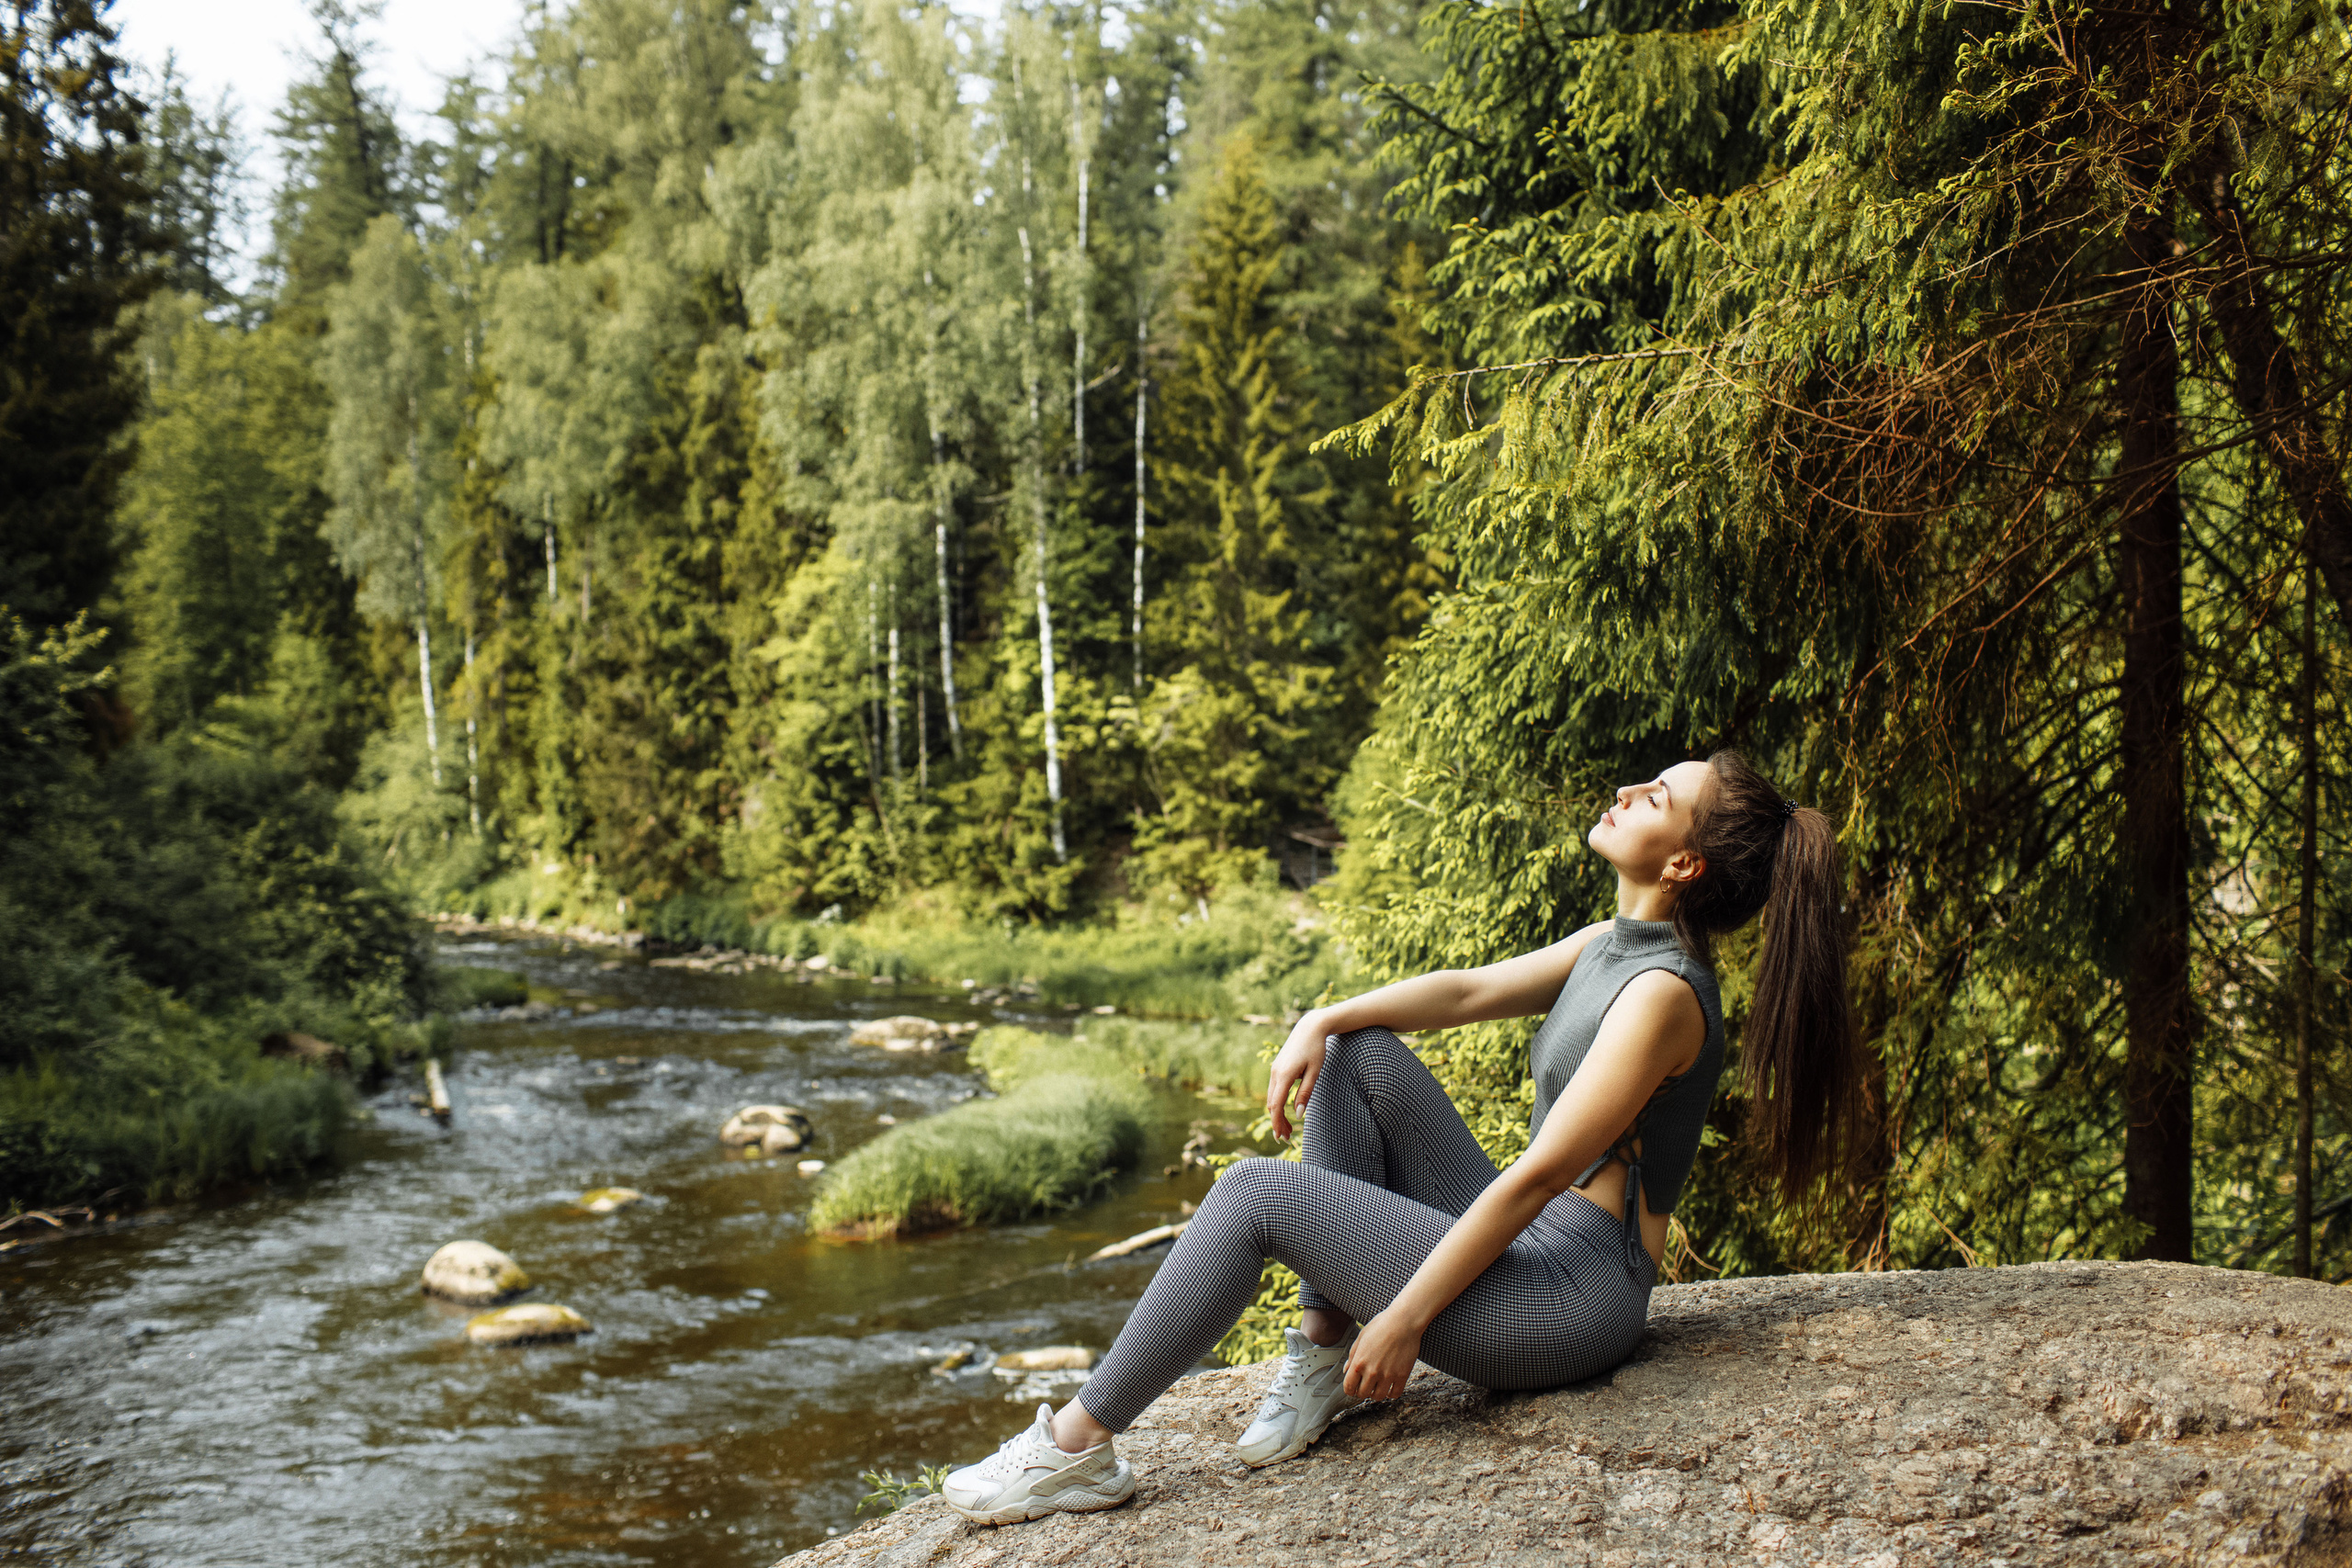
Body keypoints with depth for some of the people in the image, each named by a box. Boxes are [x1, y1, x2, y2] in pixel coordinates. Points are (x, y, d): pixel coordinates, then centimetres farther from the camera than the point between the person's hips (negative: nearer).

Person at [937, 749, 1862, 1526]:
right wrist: (1322, 1021, -3)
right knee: (1357, 1053, 4)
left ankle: (1078, 1447, -5)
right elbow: (1470, 990, 13)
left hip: (1575, 1295, -9)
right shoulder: (1614, 943, 10)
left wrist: (1405, 1320, -19)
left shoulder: (1663, 992, -19)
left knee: (1256, 1195, -14)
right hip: (1526, 1247, 9)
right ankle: (1323, 1348, 2)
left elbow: (1535, 1177, -21)